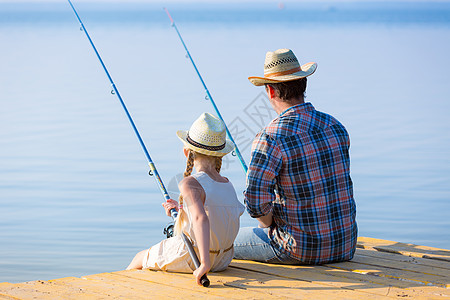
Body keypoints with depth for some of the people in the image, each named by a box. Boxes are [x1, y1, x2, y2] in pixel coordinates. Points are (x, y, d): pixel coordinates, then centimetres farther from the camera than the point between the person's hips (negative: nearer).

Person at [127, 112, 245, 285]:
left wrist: (205, 264, -42)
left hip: (190, 260, -7)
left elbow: (201, 219, -38)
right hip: (223, 260, 7)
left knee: (140, 259, 22)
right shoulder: (228, 185, -1)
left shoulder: (190, 184, -23)